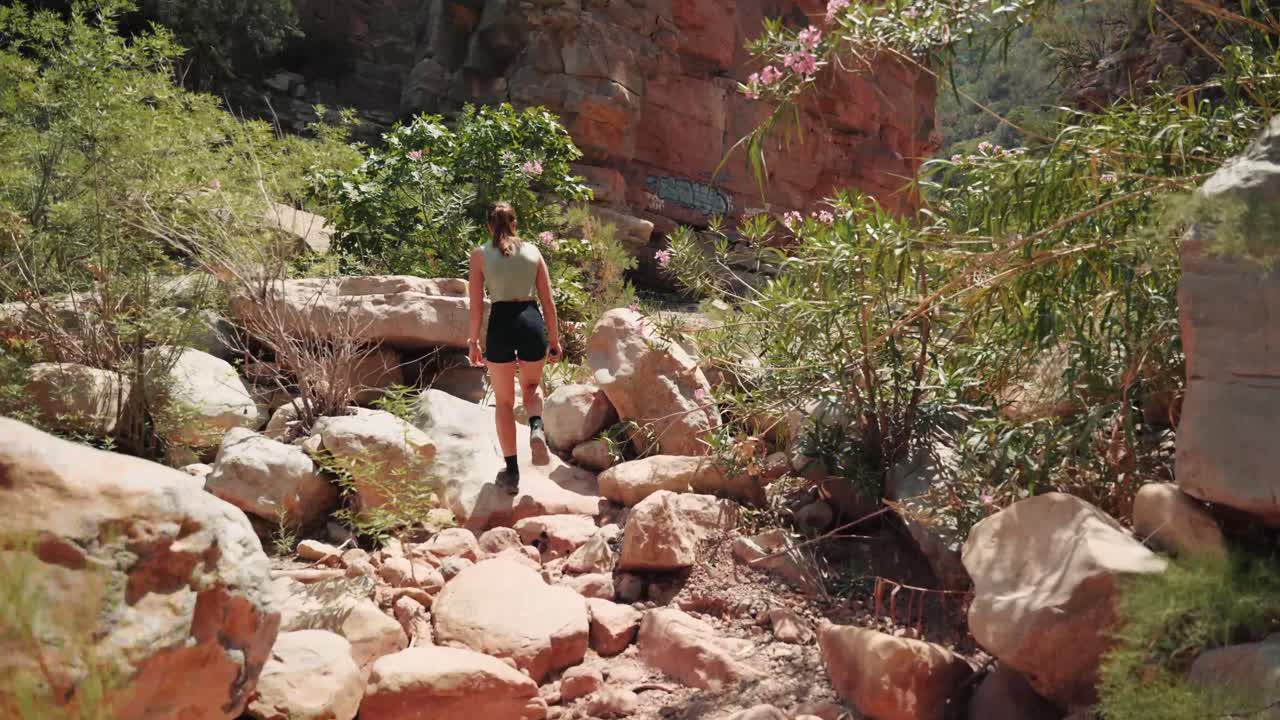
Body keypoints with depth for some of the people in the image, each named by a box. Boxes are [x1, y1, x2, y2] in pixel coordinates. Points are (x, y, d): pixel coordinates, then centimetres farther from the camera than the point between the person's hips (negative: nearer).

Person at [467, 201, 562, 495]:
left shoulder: (480, 254, 3)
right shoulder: (533, 250, 8)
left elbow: (476, 305, 0)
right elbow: (548, 301, 7)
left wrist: (473, 341, 9)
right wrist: (554, 338, 14)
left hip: (501, 324, -1)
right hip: (532, 322, 2)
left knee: (504, 401, 14)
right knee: (531, 386, 27)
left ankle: (512, 472, 15)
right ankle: (536, 428, -5)